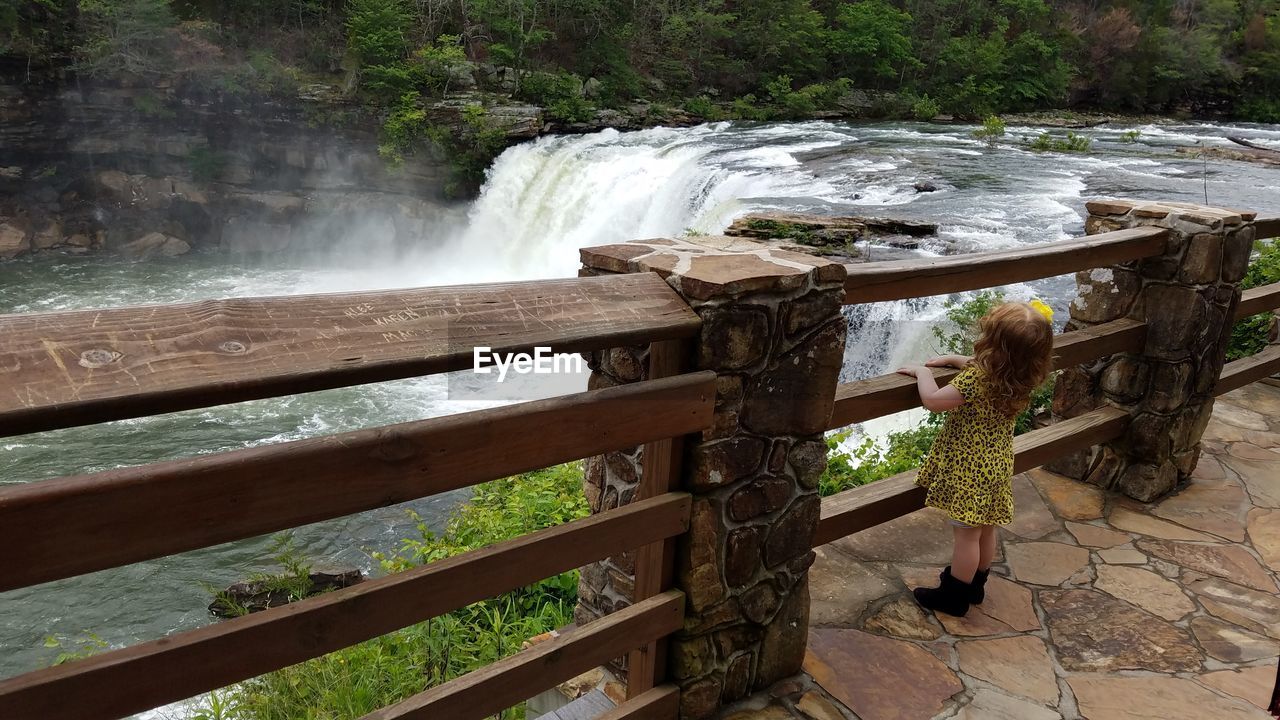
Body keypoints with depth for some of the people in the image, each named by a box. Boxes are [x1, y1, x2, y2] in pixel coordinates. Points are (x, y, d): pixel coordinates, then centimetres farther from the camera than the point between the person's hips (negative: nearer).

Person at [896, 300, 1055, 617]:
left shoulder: (976, 381, -29)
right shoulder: (1020, 379, -4)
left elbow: (932, 400, -26)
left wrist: (922, 372, -10)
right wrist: (953, 359, 13)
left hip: (970, 470, -8)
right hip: (997, 465, 8)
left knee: (966, 534, 4)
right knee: (985, 531, 21)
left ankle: (954, 596, 17)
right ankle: (975, 585, 38)